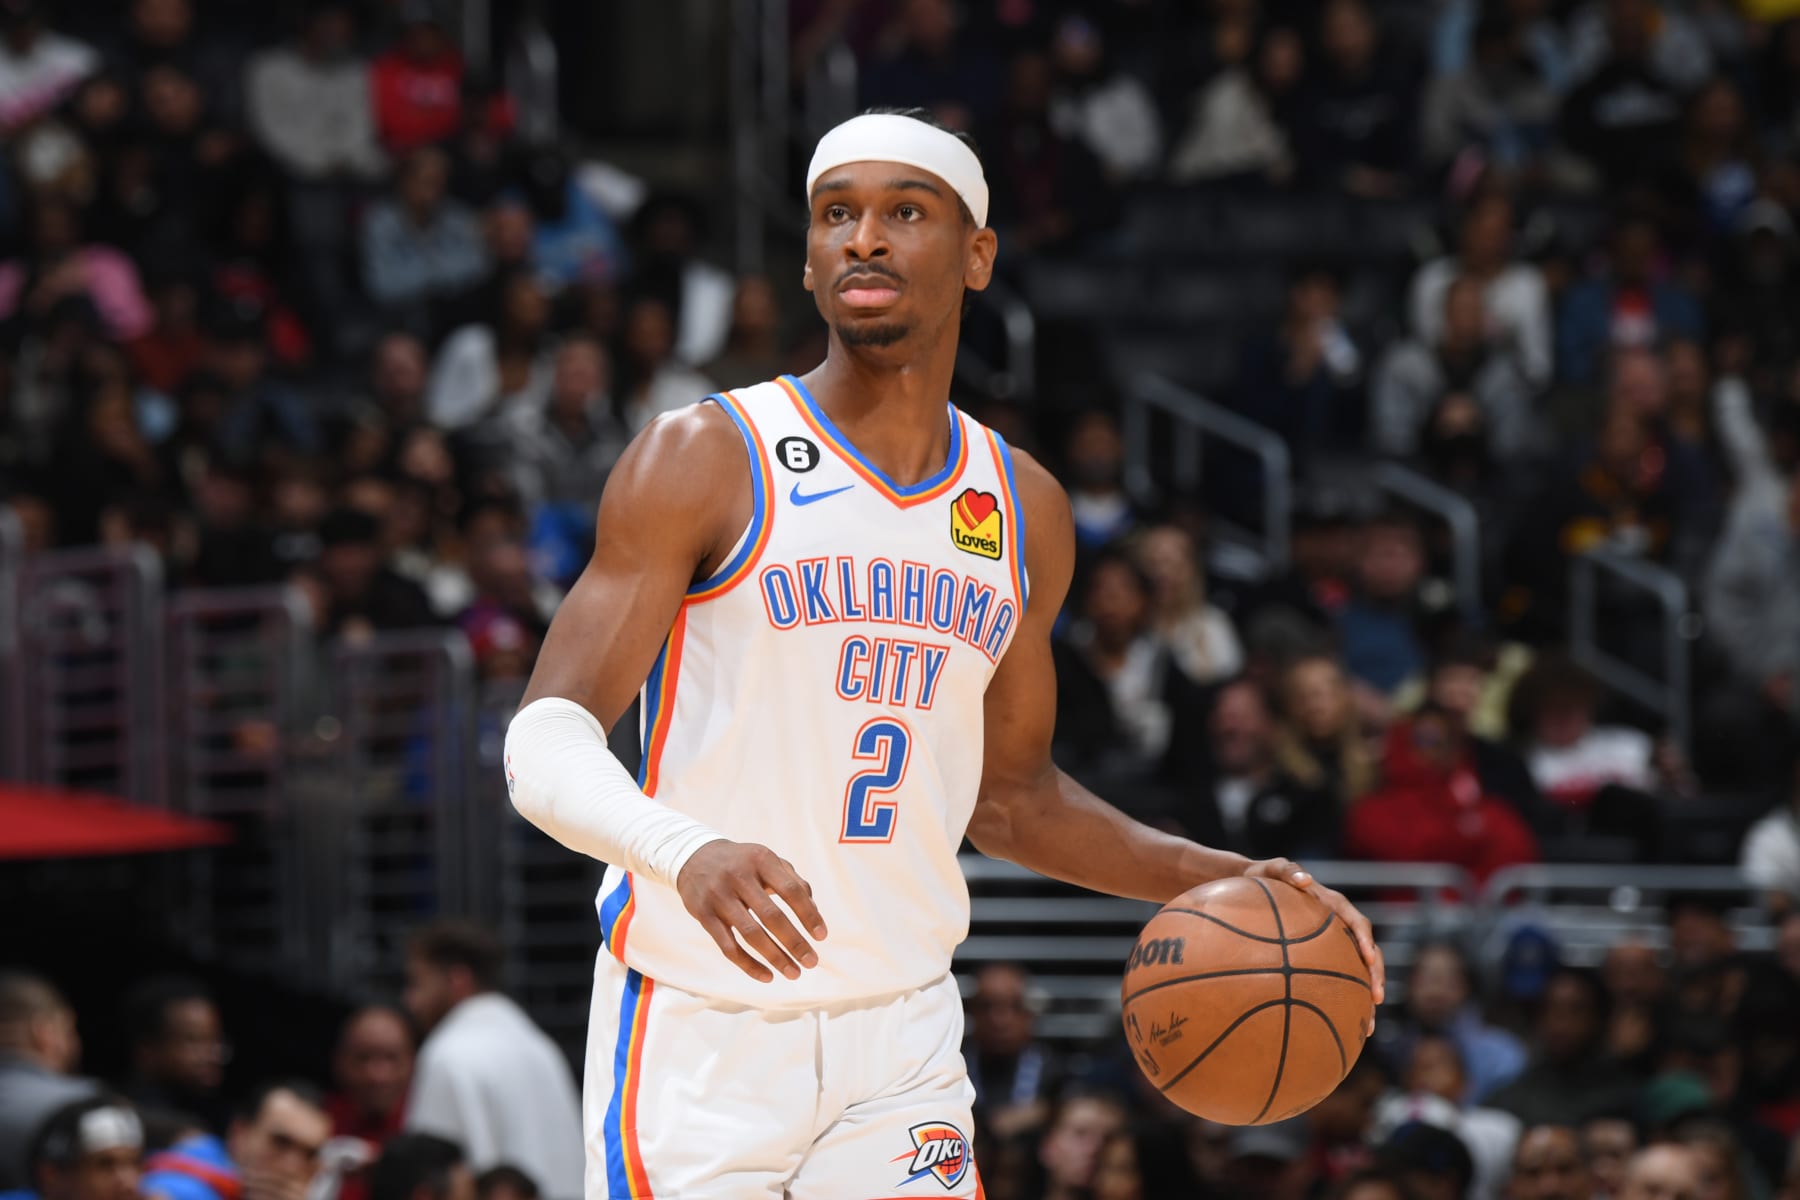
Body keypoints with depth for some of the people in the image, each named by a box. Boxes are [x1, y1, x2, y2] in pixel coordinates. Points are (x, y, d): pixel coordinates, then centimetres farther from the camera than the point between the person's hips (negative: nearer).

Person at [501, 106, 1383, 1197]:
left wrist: (1213, 878, 7)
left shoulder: (1024, 513, 10)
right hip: (700, 1027, -4)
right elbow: (547, 745, -14)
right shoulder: (708, 461, -7)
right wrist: (685, 851, -34)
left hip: (901, 1032, 4)